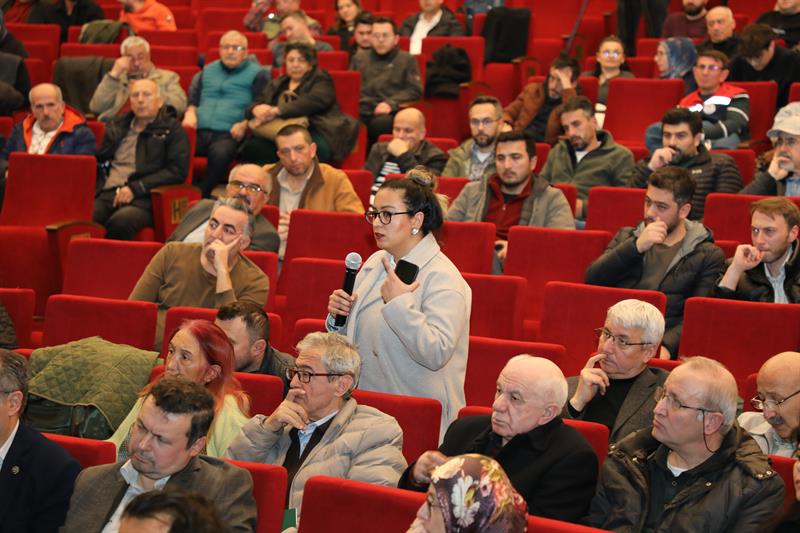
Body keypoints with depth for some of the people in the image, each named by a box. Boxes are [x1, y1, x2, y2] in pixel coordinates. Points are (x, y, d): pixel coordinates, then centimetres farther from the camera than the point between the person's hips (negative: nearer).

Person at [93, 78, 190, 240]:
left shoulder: (172, 129, 10)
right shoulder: (117, 127, 27)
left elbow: (177, 171, -1)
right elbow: (100, 161, 27)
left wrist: (135, 188, -9)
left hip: (143, 199, -4)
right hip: (105, 195, 4)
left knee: (120, 221, -38)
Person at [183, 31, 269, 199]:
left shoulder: (257, 74, 13)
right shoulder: (208, 71, 29)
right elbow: (193, 98, 29)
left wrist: (245, 124, -13)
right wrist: (190, 113, 6)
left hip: (229, 134, -4)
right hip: (200, 131, 4)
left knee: (219, 153, -40)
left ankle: (202, 194, -26)